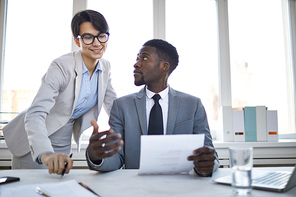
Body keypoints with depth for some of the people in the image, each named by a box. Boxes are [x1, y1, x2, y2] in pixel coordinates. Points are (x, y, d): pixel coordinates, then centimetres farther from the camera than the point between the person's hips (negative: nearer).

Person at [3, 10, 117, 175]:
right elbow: (35, 114, -35)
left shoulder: (105, 67, -6)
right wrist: (45, 153, -51)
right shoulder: (62, 67, -26)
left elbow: (114, 107, 5)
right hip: (35, 144, -5)